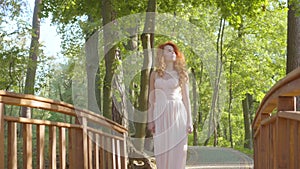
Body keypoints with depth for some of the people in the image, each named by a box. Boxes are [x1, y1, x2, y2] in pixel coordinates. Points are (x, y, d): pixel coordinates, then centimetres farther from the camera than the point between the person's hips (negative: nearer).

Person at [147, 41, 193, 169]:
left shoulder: (181, 73, 8)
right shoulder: (155, 74, 11)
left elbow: (186, 98, 5)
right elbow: (151, 99, 11)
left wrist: (189, 121, -1)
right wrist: (150, 120, 3)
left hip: (177, 114, -1)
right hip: (161, 115, 1)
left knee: (177, 151, -4)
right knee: (162, 152, 0)